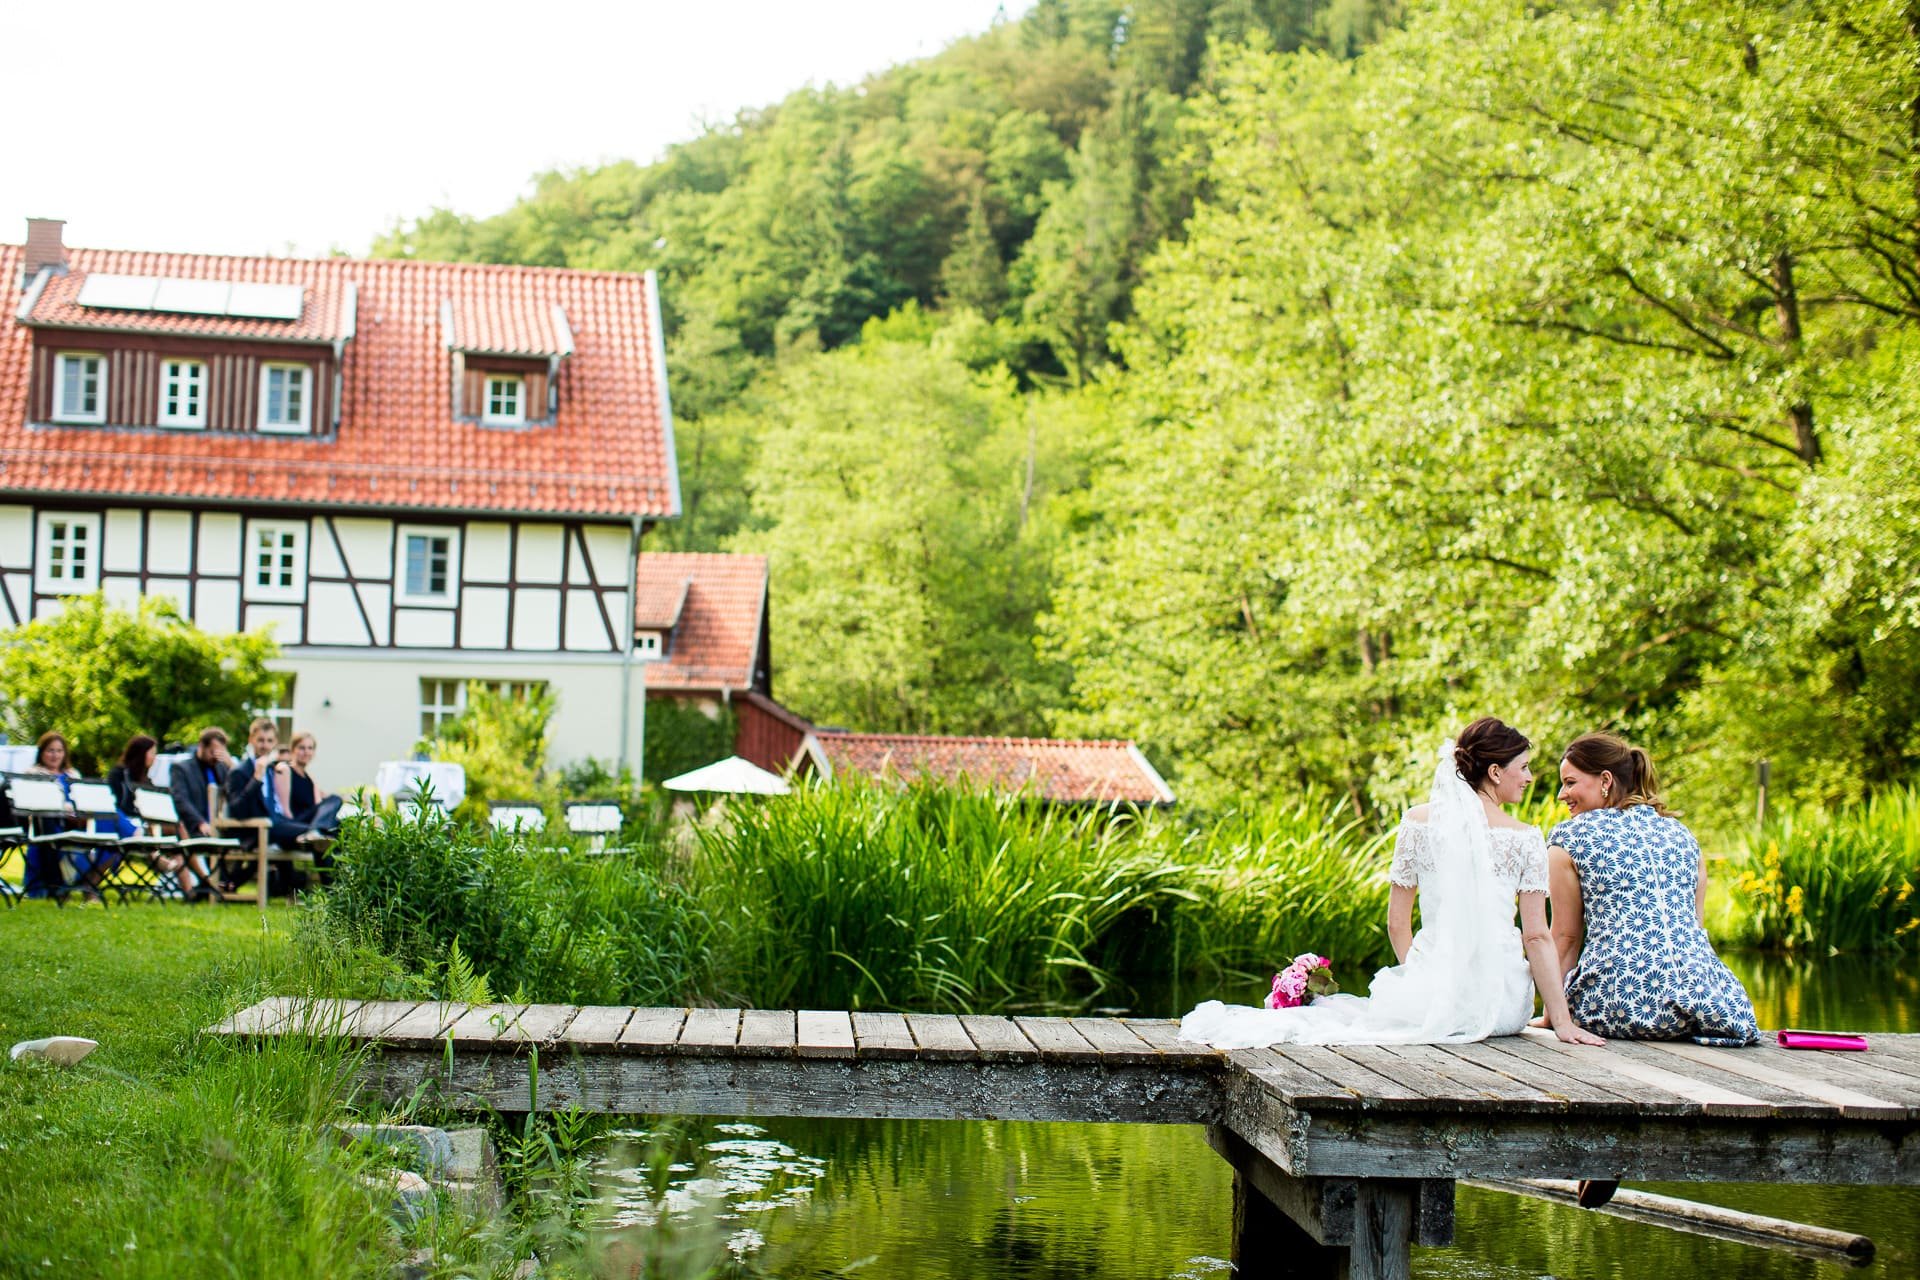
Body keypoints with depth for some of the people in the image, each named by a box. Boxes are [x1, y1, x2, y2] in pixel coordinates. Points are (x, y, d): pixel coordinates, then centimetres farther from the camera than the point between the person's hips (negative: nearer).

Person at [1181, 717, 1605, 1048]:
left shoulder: (1418, 823, 1)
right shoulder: (1525, 839, -5)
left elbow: (1397, 923, 5)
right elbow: (1537, 937, -7)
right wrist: (1562, 1020, -4)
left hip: (1436, 987, 0)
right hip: (1505, 1003, 0)